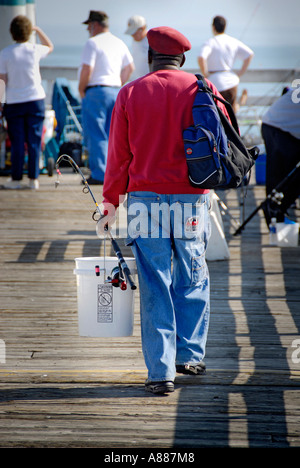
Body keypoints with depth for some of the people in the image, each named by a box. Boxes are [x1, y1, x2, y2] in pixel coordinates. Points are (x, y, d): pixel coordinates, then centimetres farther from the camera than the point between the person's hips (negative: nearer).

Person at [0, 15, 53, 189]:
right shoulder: (35, 50, -4)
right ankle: (34, 179, 5)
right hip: (35, 100, 0)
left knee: (17, 142, 3)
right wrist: (38, 30, 19)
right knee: (34, 142, 4)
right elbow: (50, 46, 19)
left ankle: (16, 179, 3)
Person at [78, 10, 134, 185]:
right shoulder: (119, 43, 14)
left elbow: (87, 70, -16)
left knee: (96, 136, -4)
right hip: (115, 91, 7)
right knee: (112, 135, 11)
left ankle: (99, 175, -7)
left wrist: (81, 89, -3)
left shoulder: (93, 43, -10)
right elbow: (129, 67, 17)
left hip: (96, 92, -7)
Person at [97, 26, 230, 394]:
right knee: (193, 280, 17)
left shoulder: (130, 94, 0)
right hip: (191, 198, 0)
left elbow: (118, 154, 3)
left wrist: (111, 202, 12)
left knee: (155, 286, 3)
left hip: (145, 197, 0)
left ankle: (161, 371, 0)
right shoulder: (202, 89, 0)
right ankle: (189, 354, 21)